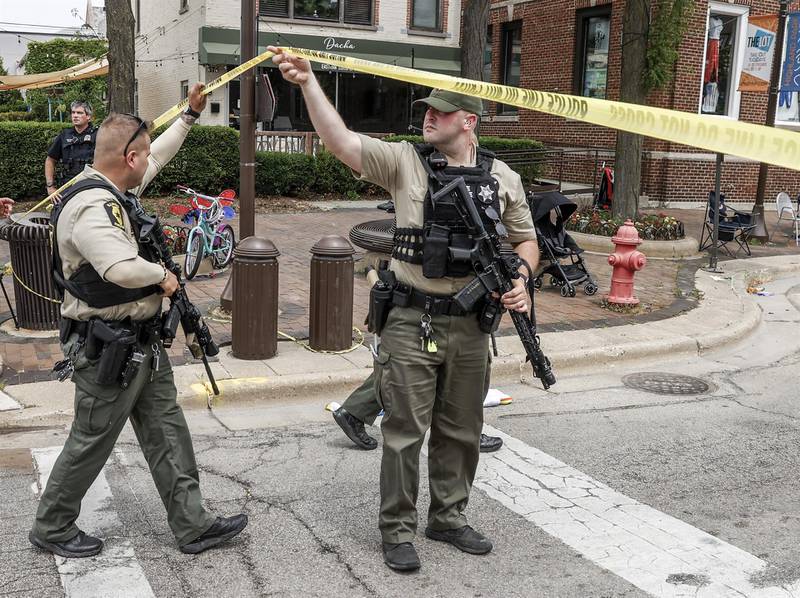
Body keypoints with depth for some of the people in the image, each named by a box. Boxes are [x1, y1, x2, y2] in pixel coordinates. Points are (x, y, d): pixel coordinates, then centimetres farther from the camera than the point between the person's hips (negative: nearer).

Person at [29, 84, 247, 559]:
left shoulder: (114, 190, 8)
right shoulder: (90, 207, -24)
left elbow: (159, 156, 26)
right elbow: (121, 268, -40)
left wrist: (190, 115, 31)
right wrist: (162, 274, -20)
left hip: (142, 344, 10)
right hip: (108, 351, -10)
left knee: (168, 432, 12)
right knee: (92, 441, 6)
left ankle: (193, 525, 20)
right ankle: (52, 528, 27)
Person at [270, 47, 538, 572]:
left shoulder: (501, 177, 6)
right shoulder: (404, 161, -2)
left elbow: (525, 238, 15)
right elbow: (340, 140, -11)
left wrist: (520, 277, -4)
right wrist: (308, 83, -21)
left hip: (471, 325, 3)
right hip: (412, 323, -3)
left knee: (461, 431, 15)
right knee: (405, 432, 3)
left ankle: (448, 518, 33)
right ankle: (397, 531, 19)